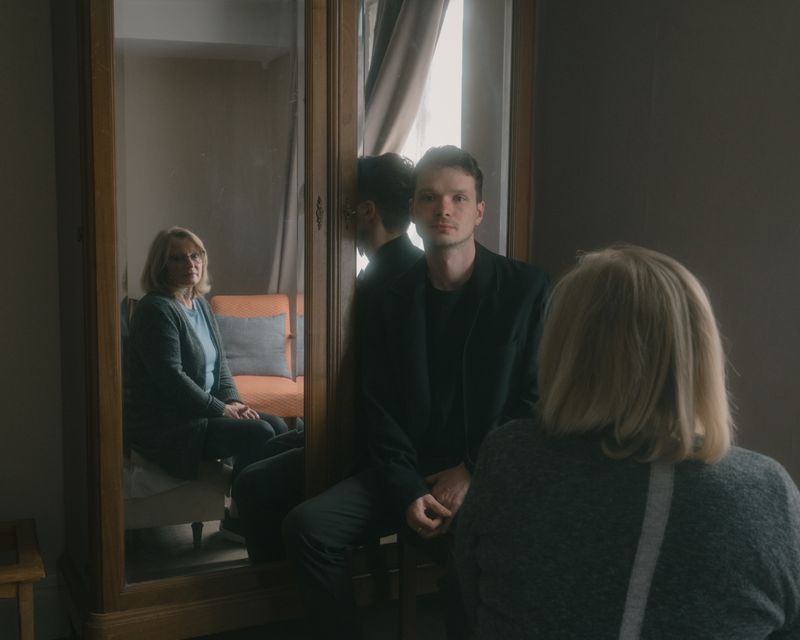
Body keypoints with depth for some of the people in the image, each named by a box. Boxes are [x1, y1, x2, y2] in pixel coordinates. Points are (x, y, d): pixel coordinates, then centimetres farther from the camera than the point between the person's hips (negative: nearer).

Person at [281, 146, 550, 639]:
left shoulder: (527, 289, -3)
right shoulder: (393, 300, 7)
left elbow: (539, 398, -5)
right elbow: (380, 410, 4)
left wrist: (474, 473, -12)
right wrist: (408, 491, -11)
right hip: (413, 472, 4)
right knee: (308, 526, -17)